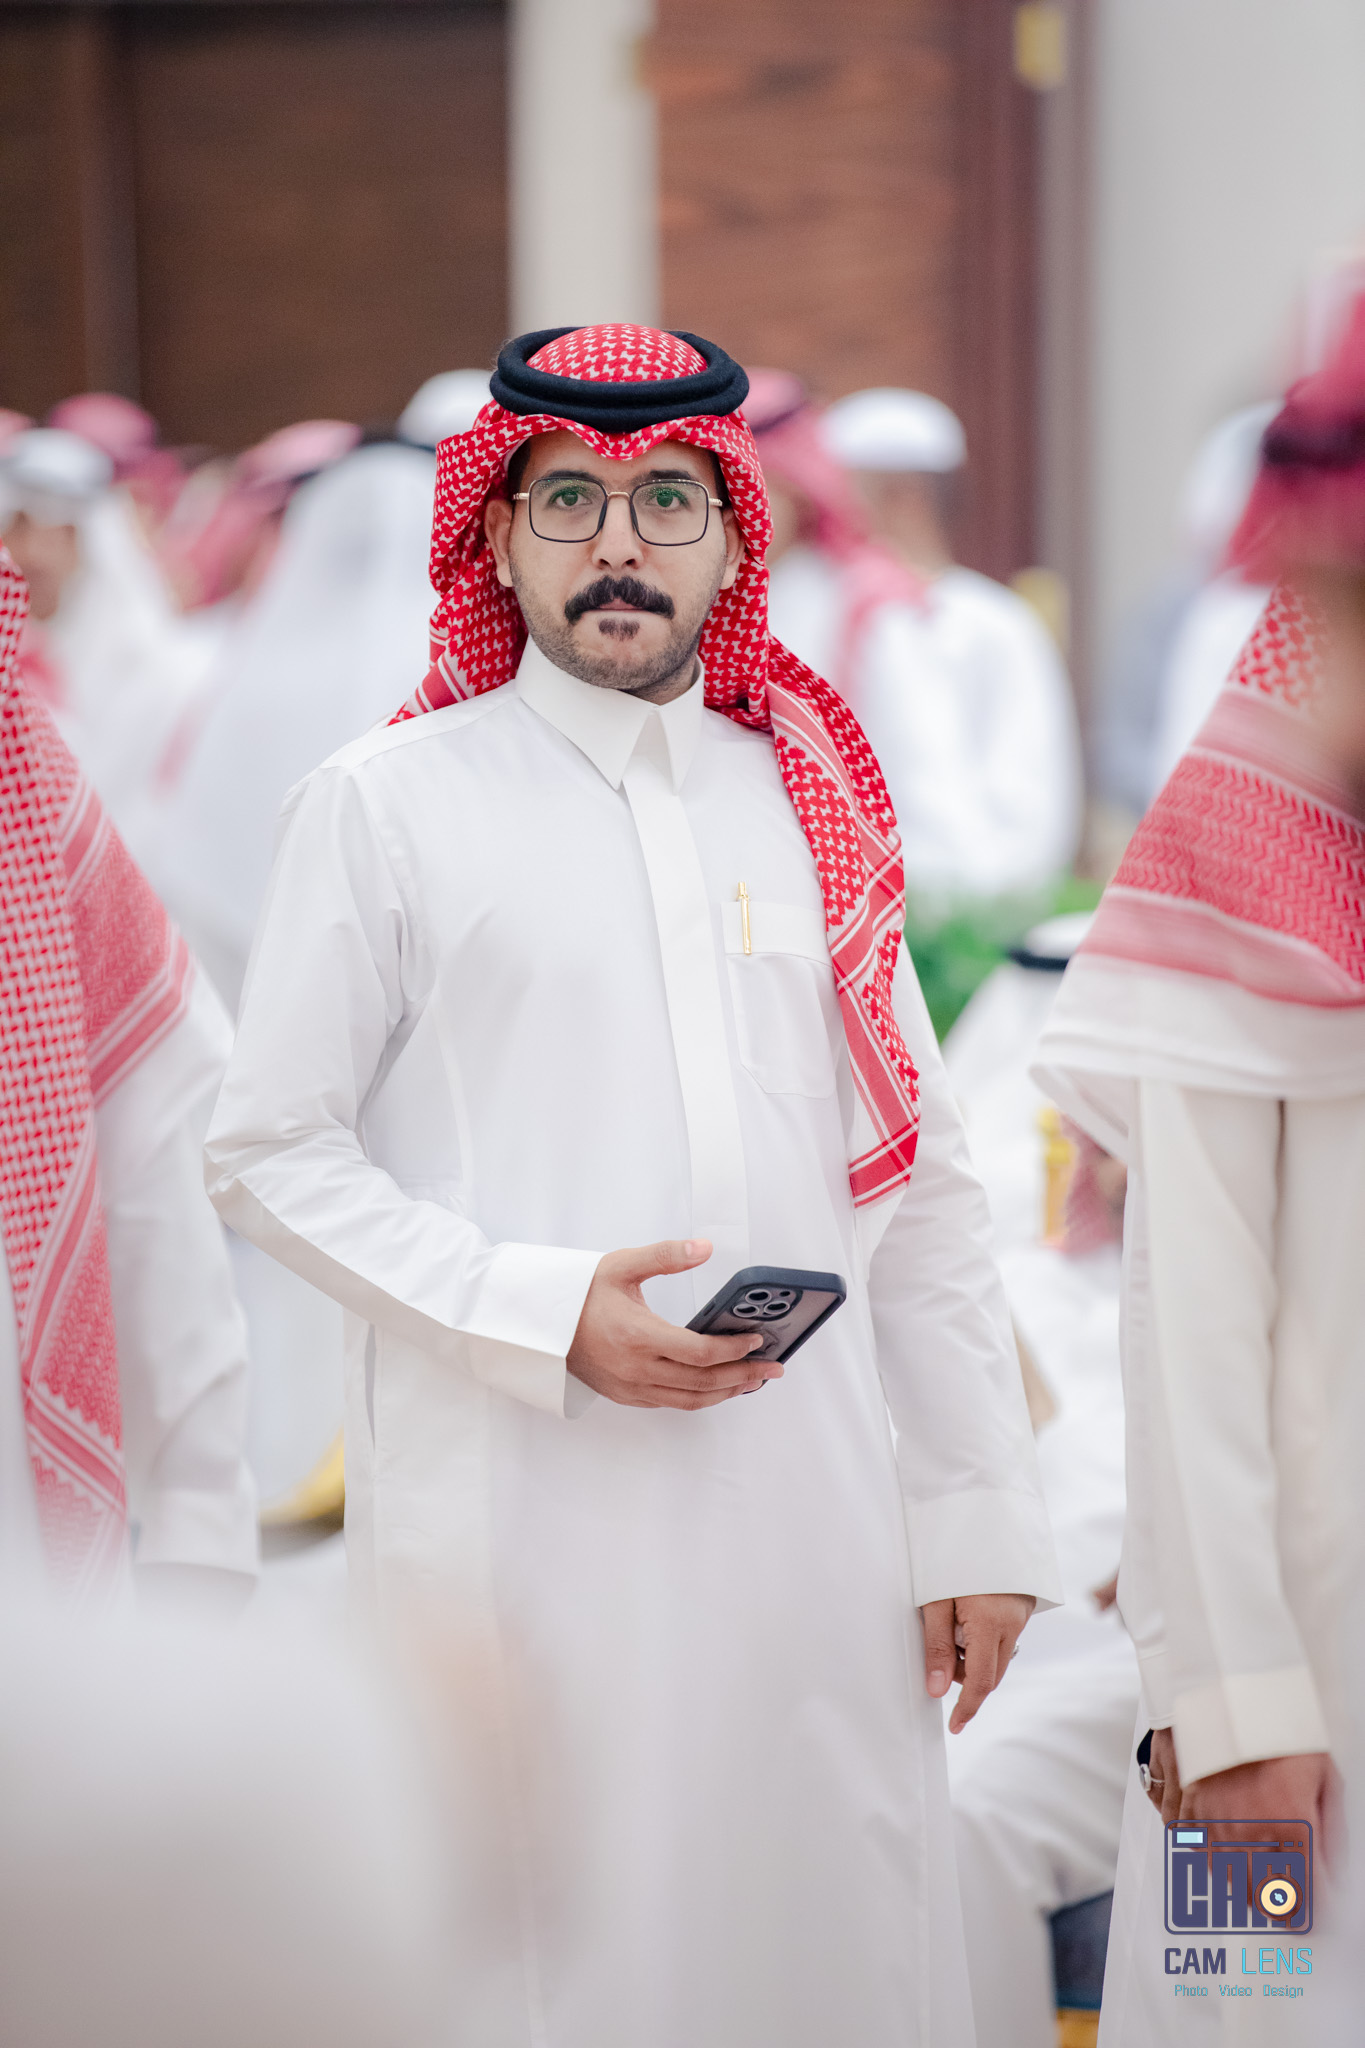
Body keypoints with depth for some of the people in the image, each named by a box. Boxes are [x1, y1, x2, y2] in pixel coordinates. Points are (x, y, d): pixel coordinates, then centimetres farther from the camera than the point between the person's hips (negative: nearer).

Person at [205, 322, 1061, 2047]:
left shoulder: (808, 804, 14)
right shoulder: (385, 804, 3)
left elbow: (919, 1190, 15)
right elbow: (268, 1153, -1)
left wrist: (980, 1513, 10)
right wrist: (544, 1317, -12)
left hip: (807, 1519, 4)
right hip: (511, 1530, -3)